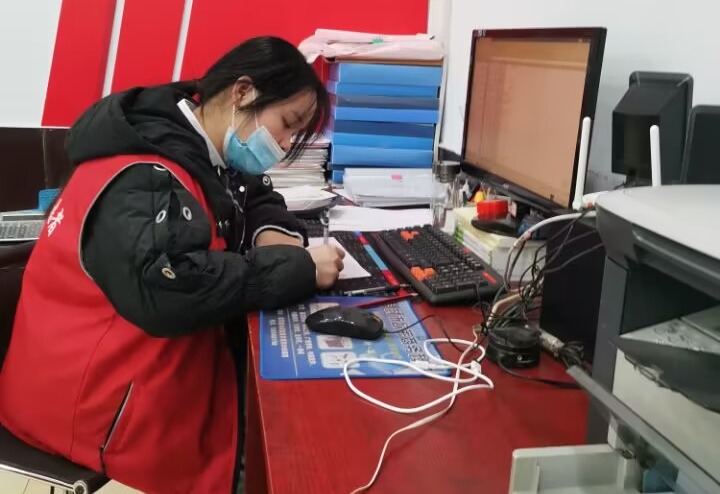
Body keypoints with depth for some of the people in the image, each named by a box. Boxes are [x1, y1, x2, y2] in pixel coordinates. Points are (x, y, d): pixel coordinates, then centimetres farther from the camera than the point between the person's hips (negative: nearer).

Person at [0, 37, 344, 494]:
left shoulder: (194, 150, 6)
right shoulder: (140, 178, -22)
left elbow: (255, 198, 20)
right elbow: (167, 289, -36)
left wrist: (272, 234, -4)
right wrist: (298, 268, -27)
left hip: (156, 365, 9)